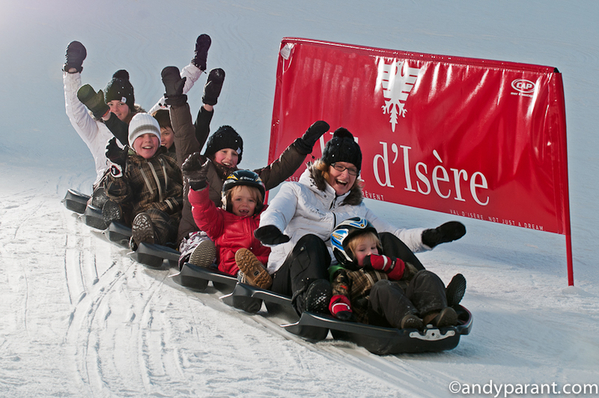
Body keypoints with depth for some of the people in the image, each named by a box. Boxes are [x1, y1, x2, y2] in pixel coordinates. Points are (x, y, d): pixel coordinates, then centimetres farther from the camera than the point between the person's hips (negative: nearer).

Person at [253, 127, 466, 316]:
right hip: (291, 276, -4)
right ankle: (310, 298, -63)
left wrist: (431, 237, 2)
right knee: (310, 242, -35)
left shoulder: (357, 209, 29)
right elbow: (274, 213, -3)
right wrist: (269, 229, -30)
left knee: (386, 241, -12)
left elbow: (396, 236, 22)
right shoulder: (296, 191, 18)